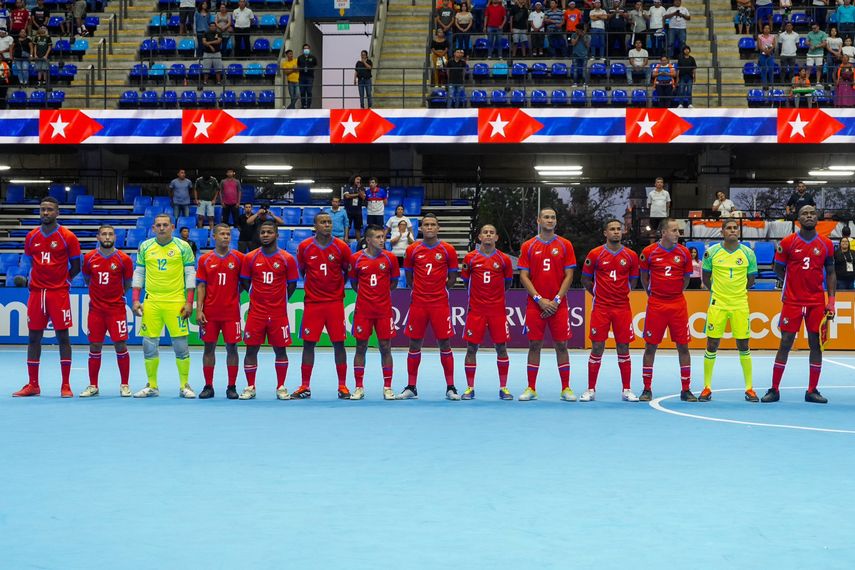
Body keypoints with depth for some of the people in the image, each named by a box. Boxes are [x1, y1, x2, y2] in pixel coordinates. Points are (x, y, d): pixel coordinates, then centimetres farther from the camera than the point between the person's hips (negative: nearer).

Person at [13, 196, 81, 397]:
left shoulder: (68, 237, -4)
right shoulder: (31, 237, 8)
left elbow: (75, 267, 2)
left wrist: (60, 281, 4)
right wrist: (37, 280, 9)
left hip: (59, 293, -4)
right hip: (36, 292, 4)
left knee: (63, 336, -1)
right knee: (33, 337, 5)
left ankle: (65, 386, 3)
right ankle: (33, 385, 12)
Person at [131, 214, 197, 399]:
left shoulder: (183, 247, 1)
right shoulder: (145, 247, 8)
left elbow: (190, 274, 0)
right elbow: (138, 274, 12)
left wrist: (189, 302, -6)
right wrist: (136, 300, 4)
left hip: (176, 303, -3)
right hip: (151, 302, 3)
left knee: (181, 345, -2)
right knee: (149, 345, 4)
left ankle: (184, 386, 9)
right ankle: (152, 386, 14)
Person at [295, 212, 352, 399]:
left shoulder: (341, 247, -2)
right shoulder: (304, 247, -1)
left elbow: (348, 272, 9)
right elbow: (300, 272, 11)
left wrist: (340, 290, 9)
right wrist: (306, 291, 11)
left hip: (335, 302, 0)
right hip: (312, 302, 0)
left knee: (338, 343, 0)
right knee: (308, 344, 2)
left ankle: (342, 386, 7)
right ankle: (305, 387, 9)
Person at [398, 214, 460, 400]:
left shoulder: (448, 250, 1)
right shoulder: (413, 250, 4)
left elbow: (452, 277, 9)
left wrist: (440, 289, 5)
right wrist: (419, 290, 8)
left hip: (440, 304, -1)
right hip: (418, 303, 1)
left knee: (444, 344, 0)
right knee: (414, 344, 5)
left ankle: (450, 388, 5)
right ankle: (411, 387, 13)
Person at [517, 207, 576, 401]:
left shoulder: (565, 245, 4)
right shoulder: (528, 247, 4)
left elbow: (569, 276, 1)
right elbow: (524, 276, 1)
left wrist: (556, 300, -9)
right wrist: (539, 299, -10)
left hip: (558, 305, 0)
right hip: (535, 304, 0)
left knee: (561, 345, 1)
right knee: (534, 345, 3)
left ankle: (566, 389, 7)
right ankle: (531, 389, 8)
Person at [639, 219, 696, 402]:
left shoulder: (684, 252, 1)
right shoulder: (649, 252, -4)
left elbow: (686, 278, 13)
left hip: (678, 305, 1)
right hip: (655, 305, -1)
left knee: (683, 346, 1)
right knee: (650, 347, 2)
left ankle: (686, 390, 9)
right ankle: (647, 390, 11)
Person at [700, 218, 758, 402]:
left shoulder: (748, 253, 1)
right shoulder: (711, 252, 0)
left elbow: (750, 280, 12)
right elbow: (706, 278, 10)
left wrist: (738, 291, 10)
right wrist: (717, 291, 8)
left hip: (740, 305, 0)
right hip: (717, 304, 0)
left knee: (743, 346, 4)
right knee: (712, 346, 1)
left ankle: (749, 388, 12)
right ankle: (707, 388, 10)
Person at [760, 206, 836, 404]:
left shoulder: (826, 244, 4)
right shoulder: (787, 243, -2)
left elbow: (830, 272, 8)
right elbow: (778, 269, 7)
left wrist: (831, 300, 1)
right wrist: (795, 283, 1)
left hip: (817, 302, 2)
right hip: (792, 301, -2)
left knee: (816, 344, 3)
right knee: (785, 343, -1)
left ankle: (812, 391, 10)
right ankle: (774, 390, 5)